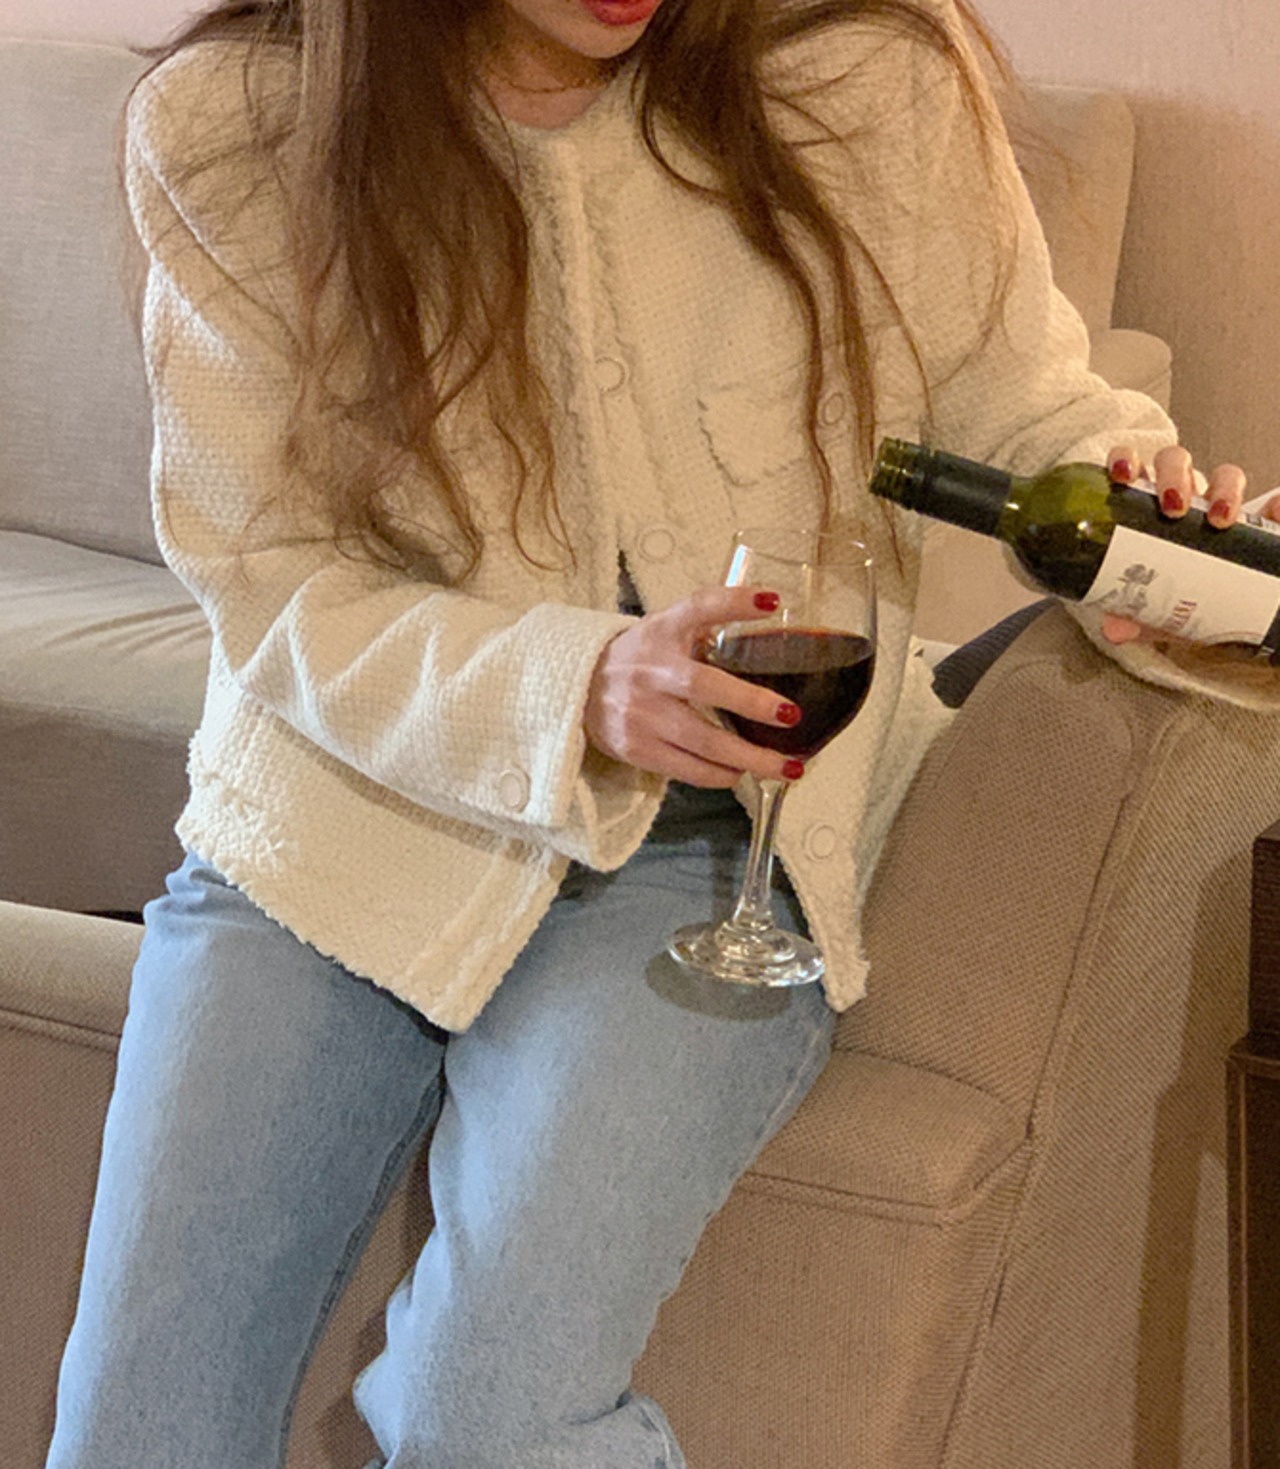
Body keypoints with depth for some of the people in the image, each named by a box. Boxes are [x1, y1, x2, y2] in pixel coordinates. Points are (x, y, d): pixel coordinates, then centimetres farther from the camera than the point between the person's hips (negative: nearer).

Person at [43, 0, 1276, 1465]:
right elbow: (267, 578, -8)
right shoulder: (226, 130, -8)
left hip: (697, 844, -1)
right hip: (342, 808, 2)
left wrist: (1131, 498, -19)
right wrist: (575, 687, -25)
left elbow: (1026, 405, 5)